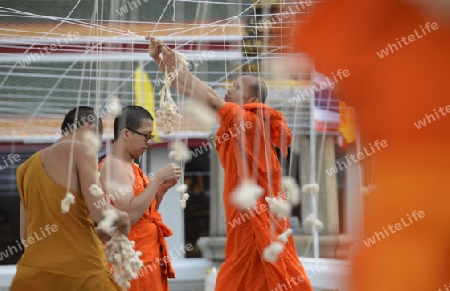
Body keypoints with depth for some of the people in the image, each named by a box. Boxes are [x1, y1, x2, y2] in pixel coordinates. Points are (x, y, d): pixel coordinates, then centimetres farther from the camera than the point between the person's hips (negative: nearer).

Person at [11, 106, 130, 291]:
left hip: (33, 272, 6)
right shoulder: (82, 149, -2)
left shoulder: (27, 167, 18)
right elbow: (99, 212, -13)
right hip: (79, 269, -6)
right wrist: (124, 219, 9)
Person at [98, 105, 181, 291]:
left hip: (148, 257, 9)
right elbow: (130, 215, -24)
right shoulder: (114, 166, -13)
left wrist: (163, 187, 6)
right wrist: (158, 178, -20)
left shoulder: (130, 166, 15)